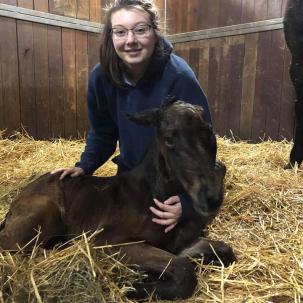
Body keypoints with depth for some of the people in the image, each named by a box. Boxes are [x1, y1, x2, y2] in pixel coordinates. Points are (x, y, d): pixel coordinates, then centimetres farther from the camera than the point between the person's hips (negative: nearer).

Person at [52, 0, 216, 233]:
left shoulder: (179, 77, -30)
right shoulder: (101, 76, -15)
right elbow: (102, 133, 0)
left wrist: (187, 201, -32)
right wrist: (84, 167, -12)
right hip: (130, 173, 5)